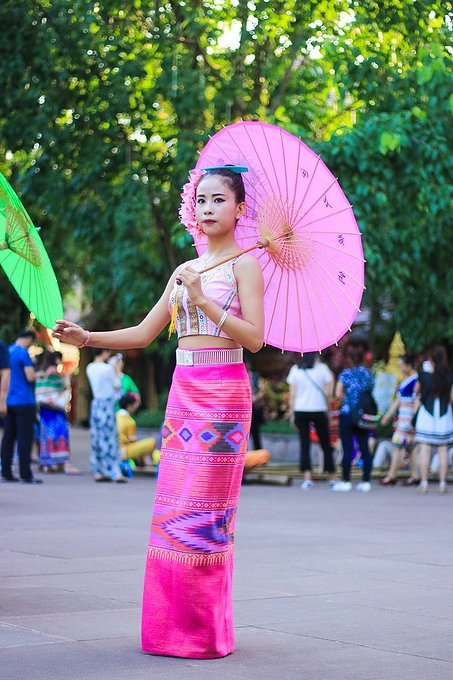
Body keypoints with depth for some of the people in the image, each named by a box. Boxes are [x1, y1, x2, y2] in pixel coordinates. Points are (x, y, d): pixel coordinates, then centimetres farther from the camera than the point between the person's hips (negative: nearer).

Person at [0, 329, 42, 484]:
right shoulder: (23, 353, -12)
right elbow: (30, 377, -18)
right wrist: (39, 374, 3)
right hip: (24, 401, -8)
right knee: (25, 438, -5)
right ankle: (25, 475, -6)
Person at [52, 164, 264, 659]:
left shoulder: (243, 264, -1)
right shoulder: (186, 271, 17)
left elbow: (254, 337, -11)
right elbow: (144, 333, 16)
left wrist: (203, 300, -17)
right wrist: (86, 338, 4)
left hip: (223, 394, -6)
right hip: (183, 391, 6)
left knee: (203, 507, -7)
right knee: (171, 507, 3)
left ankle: (207, 631, 2)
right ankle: (173, 624, 11)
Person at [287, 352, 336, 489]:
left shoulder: (295, 369, 3)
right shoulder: (322, 368, -2)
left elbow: (292, 395, 3)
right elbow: (328, 392, -6)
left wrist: (291, 413, 7)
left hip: (300, 411, 1)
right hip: (318, 410, -1)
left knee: (304, 445, 2)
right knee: (326, 444, 10)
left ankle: (307, 478, -9)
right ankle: (331, 478, 16)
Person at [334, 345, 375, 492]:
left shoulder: (345, 373, -6)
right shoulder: (368, 373, 7)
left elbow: (338, 394, -12)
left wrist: (346, 399, 6)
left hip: (347, 414, -4)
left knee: (347, 448, -1)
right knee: (364, 448, 7)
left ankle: (346, 481, 2)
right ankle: (366, 481, 8)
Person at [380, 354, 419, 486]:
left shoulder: (416, 380, -14)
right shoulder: (405, 380, 16)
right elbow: (398, 400, 22)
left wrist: (411, 421, -21)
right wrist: (388, 415, 21)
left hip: (410, 416, -10)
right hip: (402, 417, 10)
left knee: (397, 445, -9)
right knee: (410, 447, 10)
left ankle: (392, 476, -5)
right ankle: (415, 476, 14)